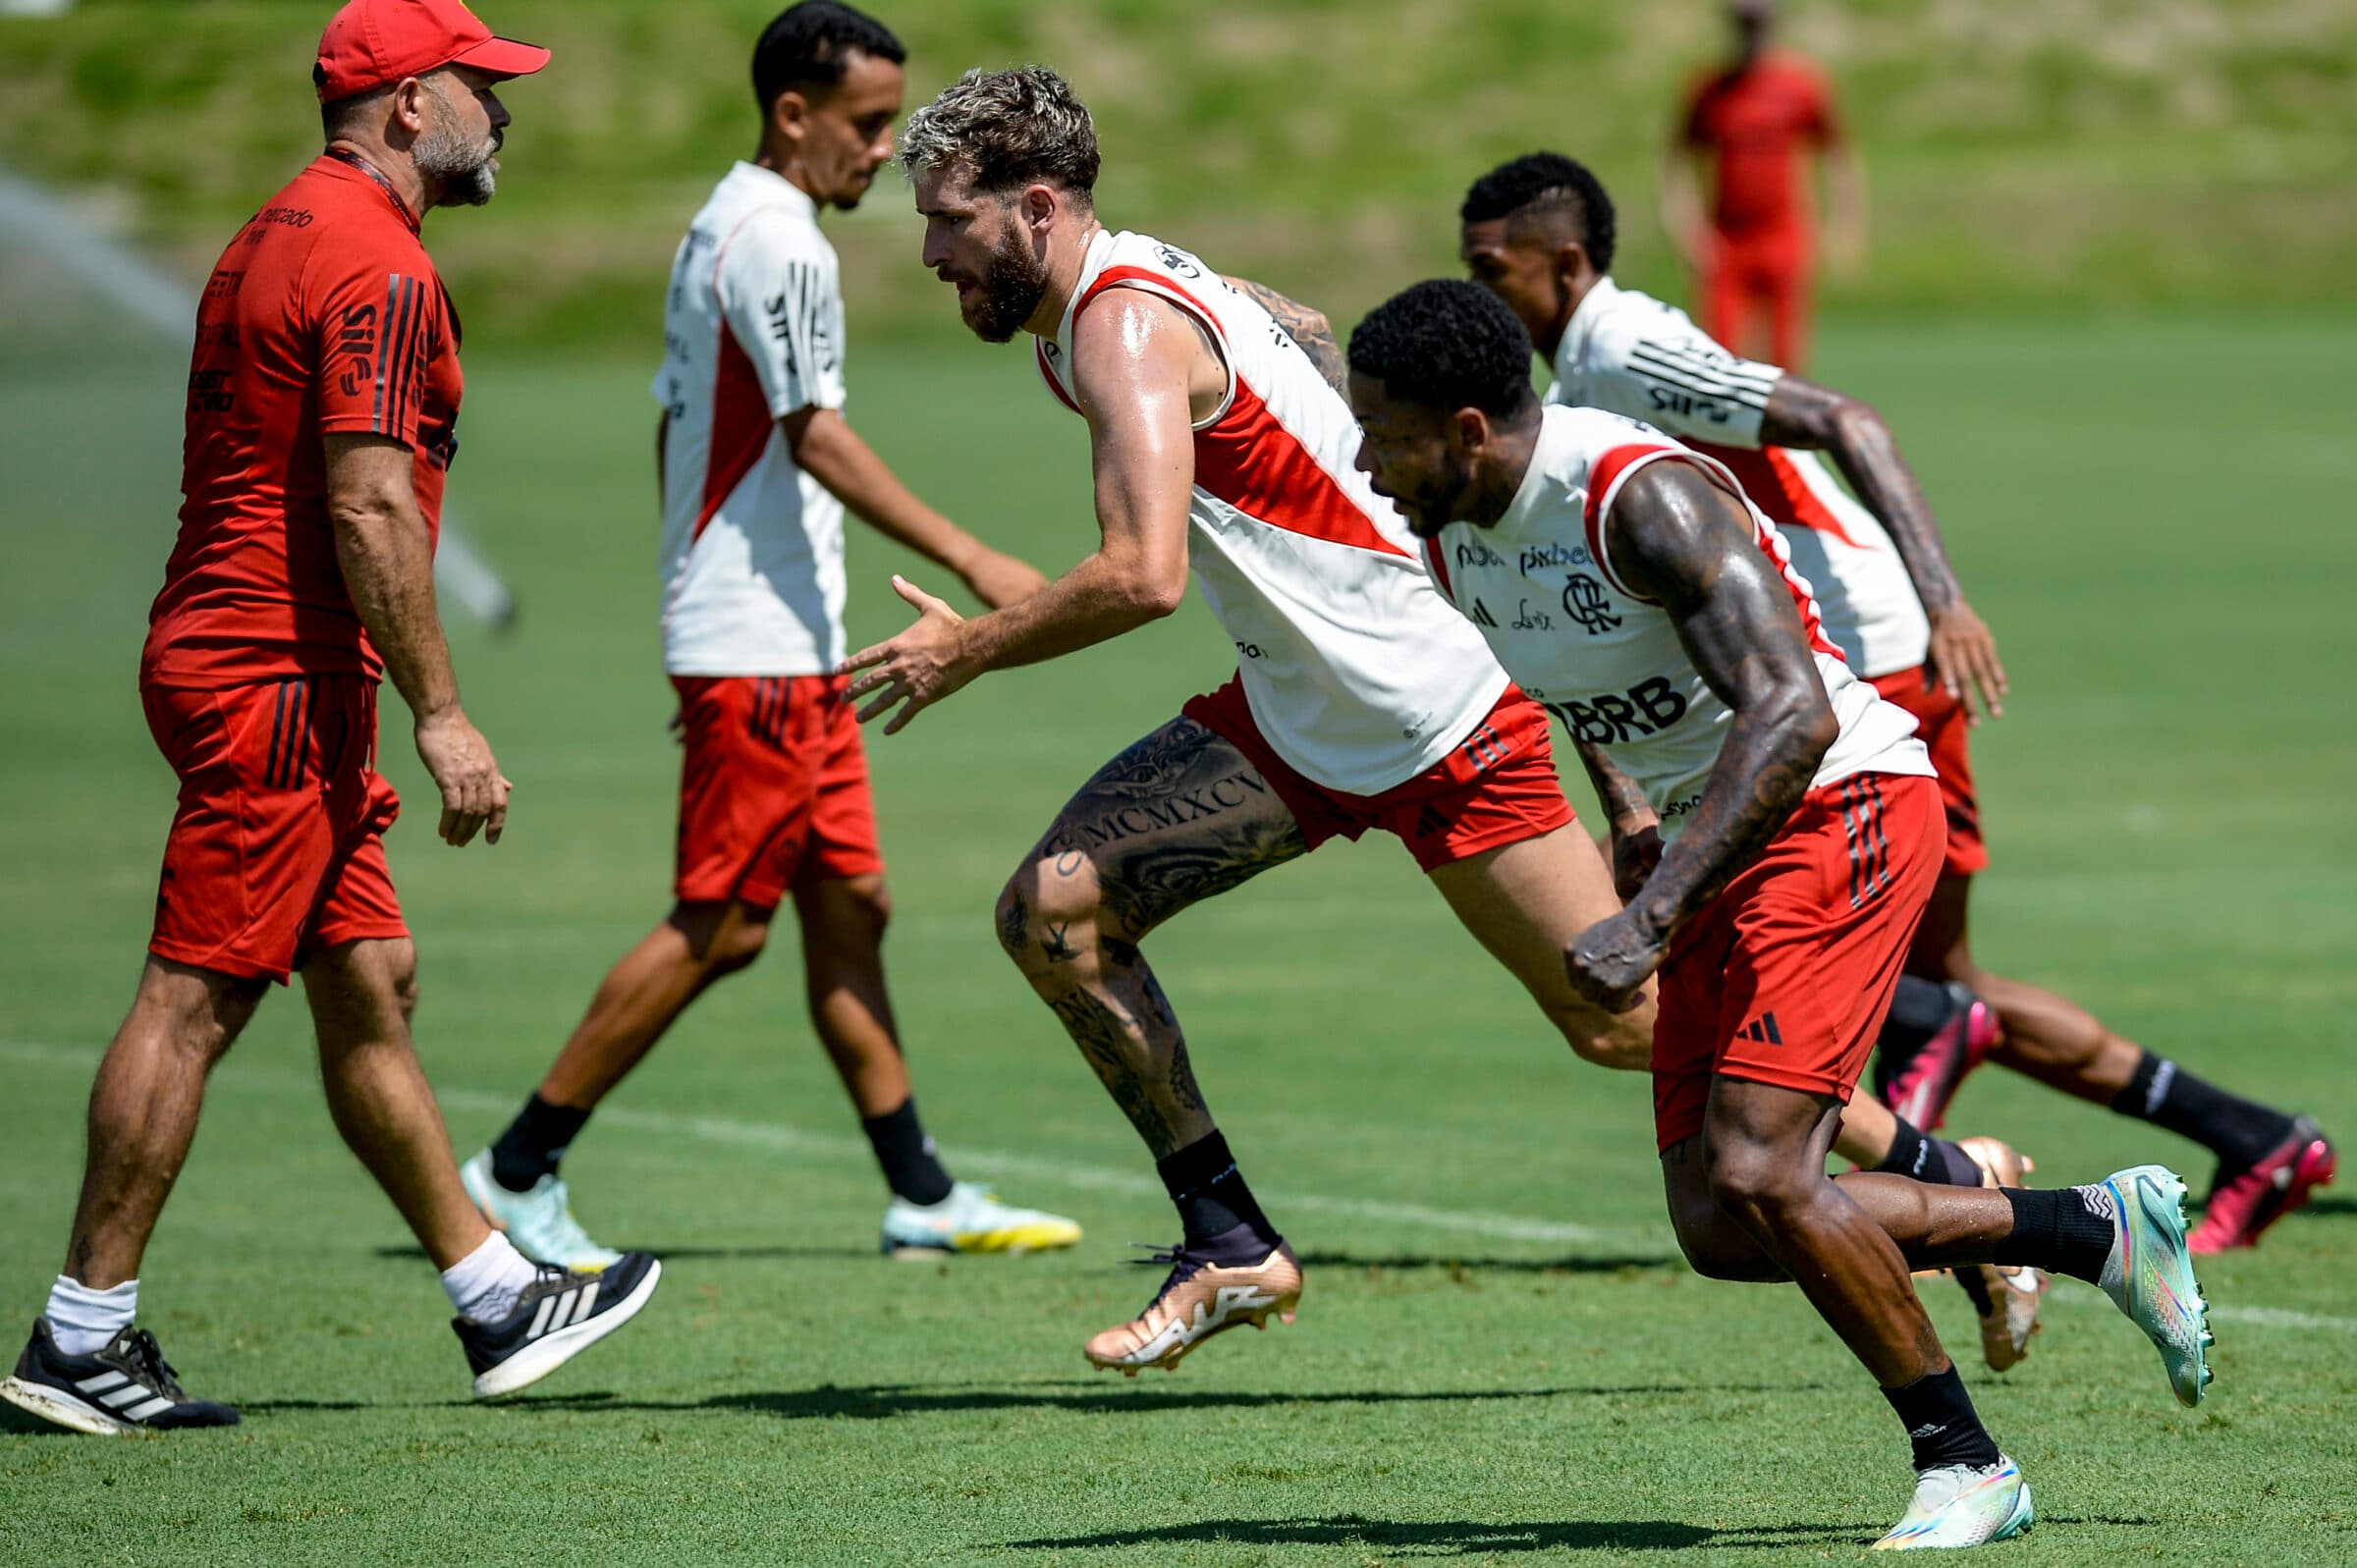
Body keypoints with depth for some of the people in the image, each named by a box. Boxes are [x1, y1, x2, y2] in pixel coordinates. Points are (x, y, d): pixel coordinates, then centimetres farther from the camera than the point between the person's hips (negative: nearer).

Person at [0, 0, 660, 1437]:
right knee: (198, 996, -8)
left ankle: (499, 1302, 20)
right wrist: (442, 714, -19)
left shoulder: (284, 237, 18)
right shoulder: (377, 265, -14)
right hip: (282, 678, -11)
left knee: (373, 982, 13)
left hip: (234, 660, 11)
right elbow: (369, 508, -21)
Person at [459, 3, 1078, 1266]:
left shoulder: (721, 230, 15)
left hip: (789, 649, 10)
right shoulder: (777, 243, -15)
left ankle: (920, 1195, 11)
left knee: (849, 903, 9)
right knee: (721, 924, -6)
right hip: (757, 648, -10)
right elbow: (817, 440, -21)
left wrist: (699, 614, 23)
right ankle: (517, 1171, -2)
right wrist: (970, 560, -22)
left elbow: (676, 424, 20)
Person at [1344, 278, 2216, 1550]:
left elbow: (1793, 717, -35)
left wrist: (1651, 919, -40)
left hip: (1838, 811, -9)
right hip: (1713, 844, 9)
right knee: (1722, 1233, 1)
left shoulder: (1642, 498, -26)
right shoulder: (1448, 528, 0)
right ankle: (2105, 1230, 16)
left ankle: (1963, 1466, -4)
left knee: (1758, 1173, -22)